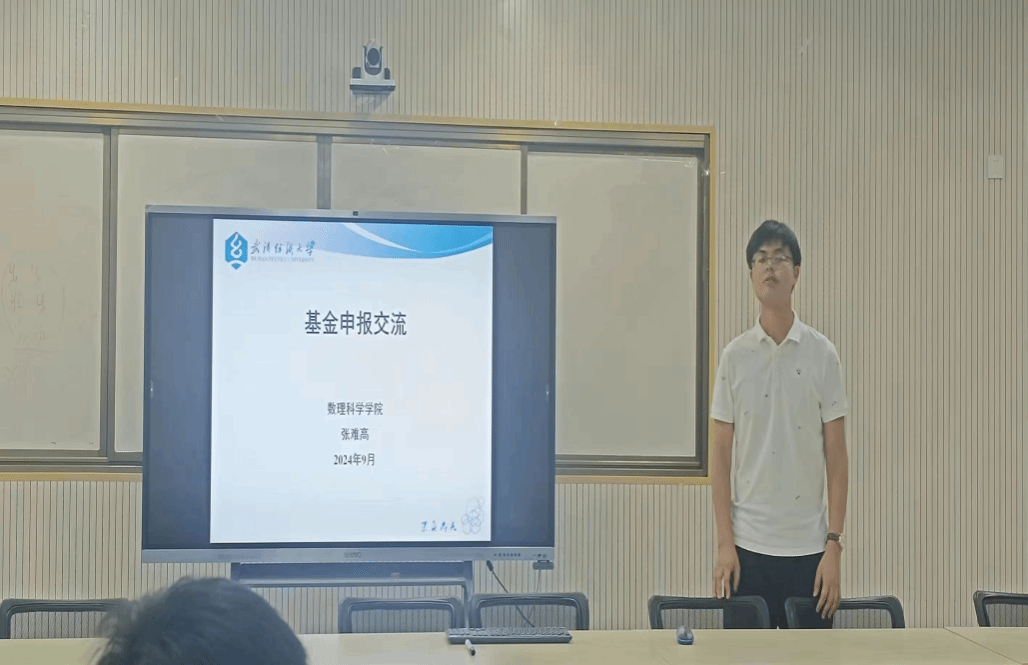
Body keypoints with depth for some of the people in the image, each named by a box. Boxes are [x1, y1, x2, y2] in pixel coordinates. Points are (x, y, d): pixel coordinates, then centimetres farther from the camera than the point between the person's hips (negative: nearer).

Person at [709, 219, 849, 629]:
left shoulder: (822, 355, 0)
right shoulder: (734, 356, 2)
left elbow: (836, 457, 1)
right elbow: (721, 455, 4)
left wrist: (834, 544, -5)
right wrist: (724, 542, -2)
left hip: (808, 546, 0)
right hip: (748, 545, 1)